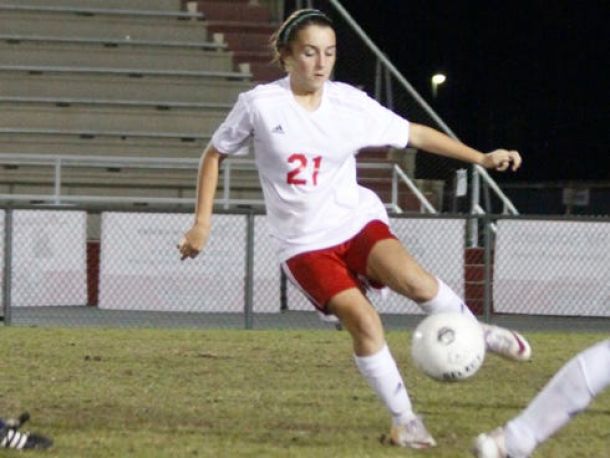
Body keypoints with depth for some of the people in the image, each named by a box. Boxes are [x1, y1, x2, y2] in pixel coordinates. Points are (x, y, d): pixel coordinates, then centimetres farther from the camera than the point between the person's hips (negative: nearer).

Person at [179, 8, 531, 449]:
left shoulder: (351, 105, -4)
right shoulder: (259, 105, -9)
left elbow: (415, 134, 6)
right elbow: (214, 155, 5)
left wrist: (481, 157, 1)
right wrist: (202, 222, 0)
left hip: (356, 219, 1)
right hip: (304, 242, -1)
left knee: (413, 280, -28)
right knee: (363, 320, -21)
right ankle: (404, 420, -6)